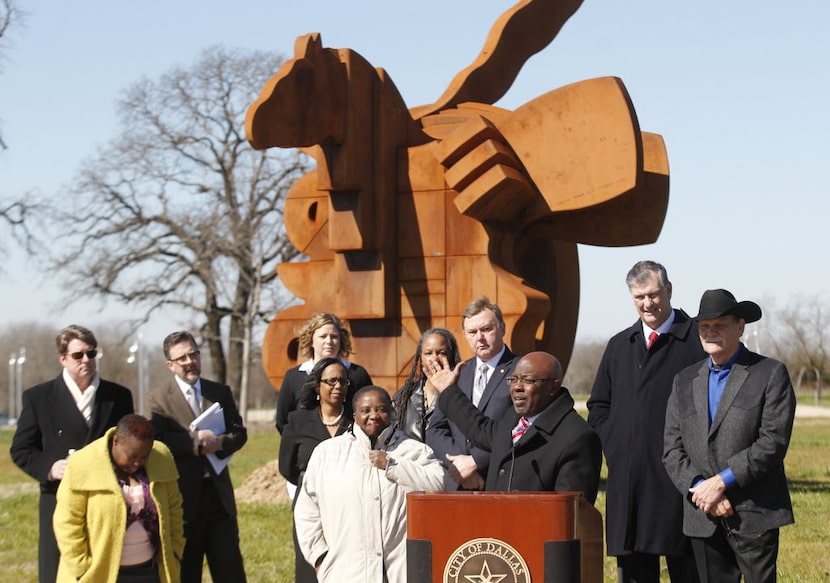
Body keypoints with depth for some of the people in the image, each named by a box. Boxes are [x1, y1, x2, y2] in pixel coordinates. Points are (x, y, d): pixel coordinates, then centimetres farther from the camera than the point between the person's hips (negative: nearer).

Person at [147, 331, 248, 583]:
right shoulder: (159, 399, -2)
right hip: (182, 499, -3)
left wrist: (220, 442, -16)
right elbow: (158, 440, -15)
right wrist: (196, 441, -20)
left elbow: (239, 432, 4)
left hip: (219, 496, 3)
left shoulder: (221, 392, 11)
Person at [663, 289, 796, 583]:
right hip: (703, 520, 4)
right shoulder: (685, 381, 14)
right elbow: (672, 450, 8)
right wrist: (700, 489, -9)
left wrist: (721, 482, -14)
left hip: (754, 514, -4)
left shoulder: (771, 374, 0)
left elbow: (773, 442, -10)